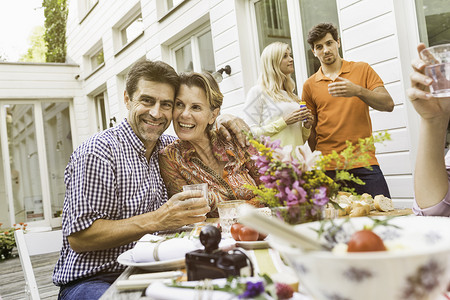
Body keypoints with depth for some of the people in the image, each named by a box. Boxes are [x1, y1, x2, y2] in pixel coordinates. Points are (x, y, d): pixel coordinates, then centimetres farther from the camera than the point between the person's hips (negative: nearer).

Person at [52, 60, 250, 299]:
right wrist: (156, 220, -28)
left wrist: (223, 124, 6)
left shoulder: (167, 147, 7)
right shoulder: (98, 152, -14)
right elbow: (78, 237, -19)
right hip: (92, 280, -5)